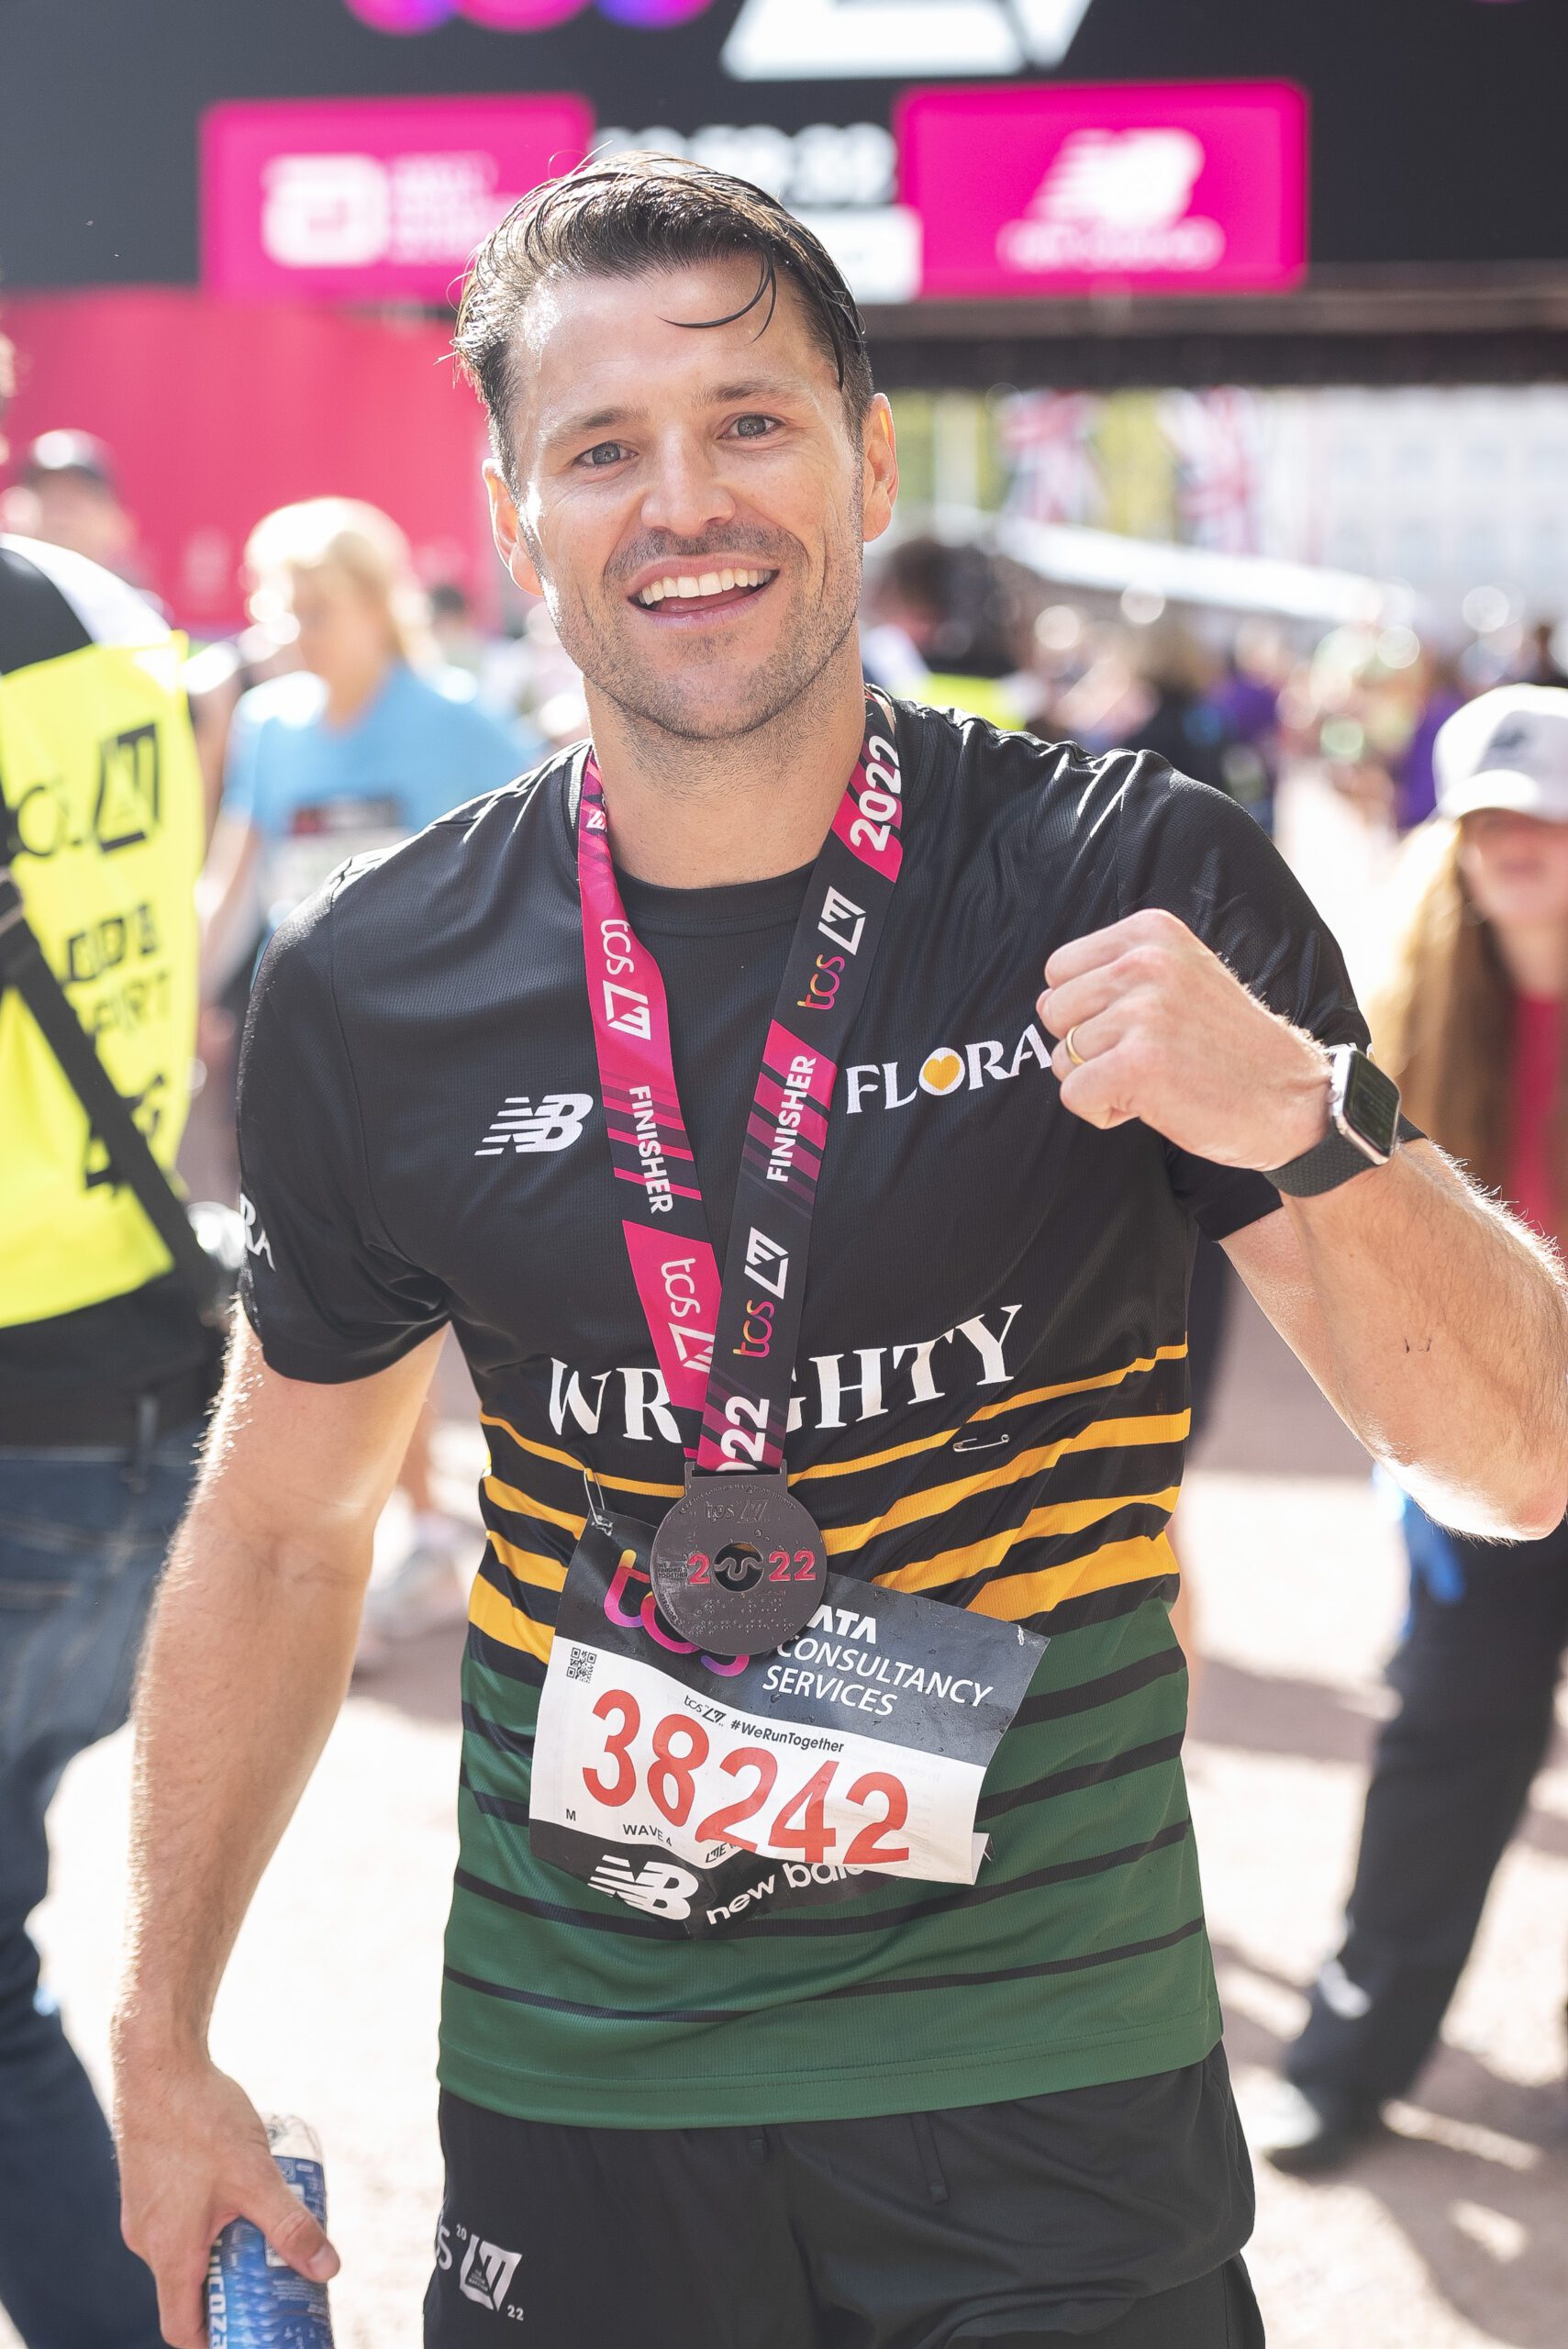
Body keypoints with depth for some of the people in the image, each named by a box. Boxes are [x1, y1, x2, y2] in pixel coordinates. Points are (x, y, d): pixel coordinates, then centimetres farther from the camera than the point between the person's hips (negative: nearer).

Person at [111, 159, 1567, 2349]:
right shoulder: (375, 994, -4)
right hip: (574, 2083, 2)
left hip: (1052, 2083, -1)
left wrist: (1299, 1122, -28)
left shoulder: (1140, 889, -10)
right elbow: (282, 1530, 10)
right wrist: (165, 2041, 12)